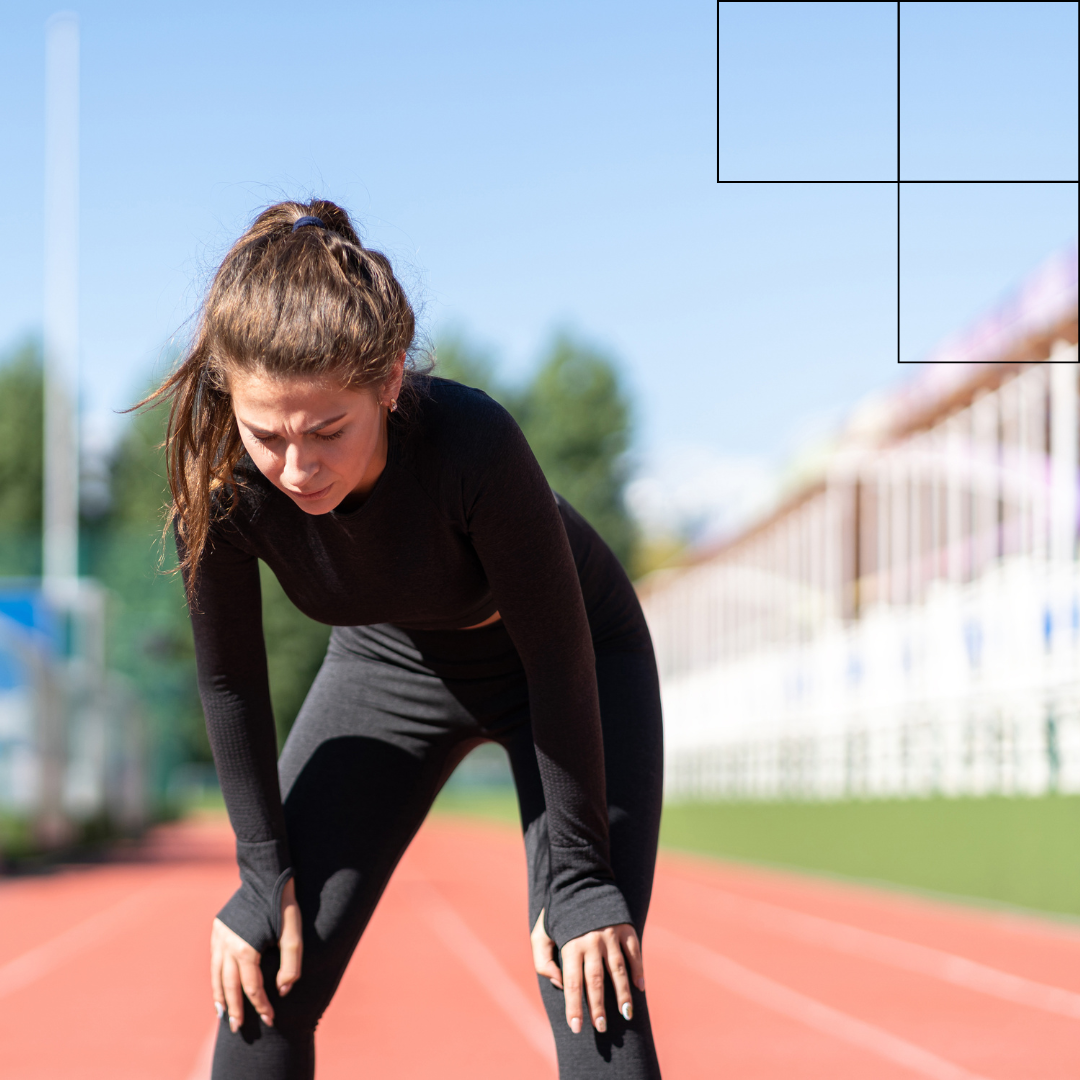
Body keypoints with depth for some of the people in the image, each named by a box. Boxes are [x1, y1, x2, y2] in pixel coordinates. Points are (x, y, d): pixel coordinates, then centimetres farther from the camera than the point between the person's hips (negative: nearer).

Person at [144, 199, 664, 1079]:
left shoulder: (474, 444, -40)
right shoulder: (220, 479, -30)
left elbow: (559, 655, -28)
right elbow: (231, 681, -12)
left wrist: (579, 880, -21)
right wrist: (266, 872, -7)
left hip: (579, 665, -3)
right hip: (393, 659, 3)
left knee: (591, 989, -14)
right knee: (263, 978, -2)